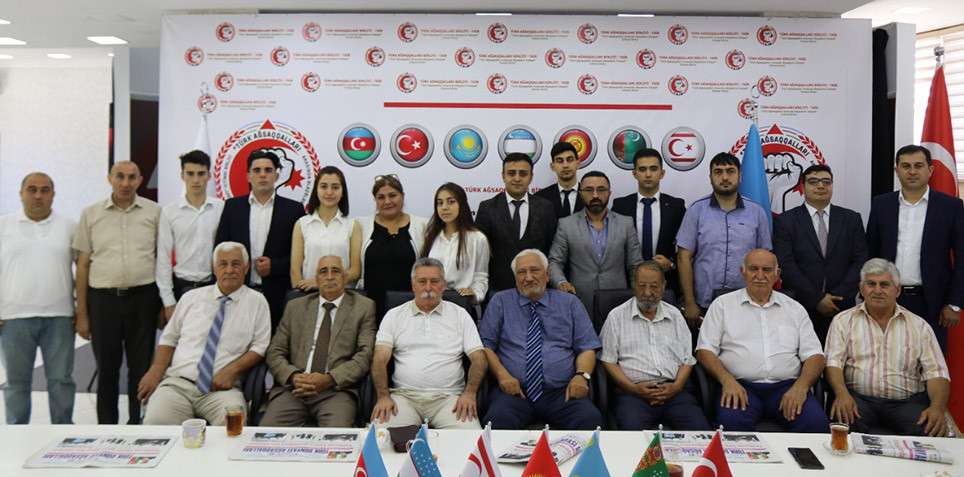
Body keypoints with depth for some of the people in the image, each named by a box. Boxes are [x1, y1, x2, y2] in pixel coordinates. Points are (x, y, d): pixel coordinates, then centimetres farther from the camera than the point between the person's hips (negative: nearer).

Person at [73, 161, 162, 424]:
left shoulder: (153, 212, 3)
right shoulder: (91, 214, 5)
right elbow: (83, 265, 7)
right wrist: (81, 314, 4)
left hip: (143, 297, 0)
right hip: (102, 299, 1)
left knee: (142, 368, 7)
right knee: (106, 369, 9)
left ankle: (138, 425, 20)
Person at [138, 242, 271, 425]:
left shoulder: (257, 301, 8)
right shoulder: (191, 298, 15)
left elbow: (260, 347, 4)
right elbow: (169, 339, 18)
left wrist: (232, 370, -11)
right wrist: (155, 371, 0)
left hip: (221, 388, -2)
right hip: (178, 382, 2)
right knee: (156, 423, -27)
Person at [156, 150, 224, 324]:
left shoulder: (222, 209, -1)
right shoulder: (169, 211, -1)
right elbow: (163, 258, 0)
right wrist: (168, 301, -4)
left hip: (214, 286, 0)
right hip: (182, 288, 0)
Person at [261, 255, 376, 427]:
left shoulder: (363, 307, 10)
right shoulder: (295, 307, 18)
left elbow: (365, 355, 0)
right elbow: (275, 352, 13)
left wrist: (329, 379, -14)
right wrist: (293, 376, -8)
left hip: (337, 389, -2)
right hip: (293, 388, 2)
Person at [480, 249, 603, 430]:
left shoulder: (570, 303, 17)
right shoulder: (500, 302, 14)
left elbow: (587, 348, 12)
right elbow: (486, 346, 8)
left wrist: (581, 375, -9)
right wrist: (502, 375, -10)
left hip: (562, 393, 2)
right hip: (514, 391, -1)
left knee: (590, 419, -30)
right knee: (499, 420, -35)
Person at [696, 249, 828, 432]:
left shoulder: (795, 309, 18)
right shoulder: (722, 305, 12)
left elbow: (814, 355, 12)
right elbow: (705, 350, 6)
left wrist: (800, 387, -8)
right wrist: (727, 380, -12)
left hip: (786, 386, 2)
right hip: (741, 386, -2)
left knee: (816, 423, -27)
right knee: (731, 422, -34)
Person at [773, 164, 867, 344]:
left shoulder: (851, 219, 10)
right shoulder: (786, 221, 2)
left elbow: (861, 261, 3)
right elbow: (786, 265, -6)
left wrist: (838, 296, -8)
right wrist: (817, 299, -11)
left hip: (842, 308, 2)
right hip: (802, 308, -2)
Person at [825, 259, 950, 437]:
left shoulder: (919, 326, 13)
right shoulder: (844, 320, 10)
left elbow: (935, 372, 5)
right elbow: (833, 362, -1)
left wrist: (937, 408, -15)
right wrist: (842, 394, -21)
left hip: (907, 401, 1)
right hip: (858, 398, -1)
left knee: (928, 430, -30)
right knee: (845, 422, -33)